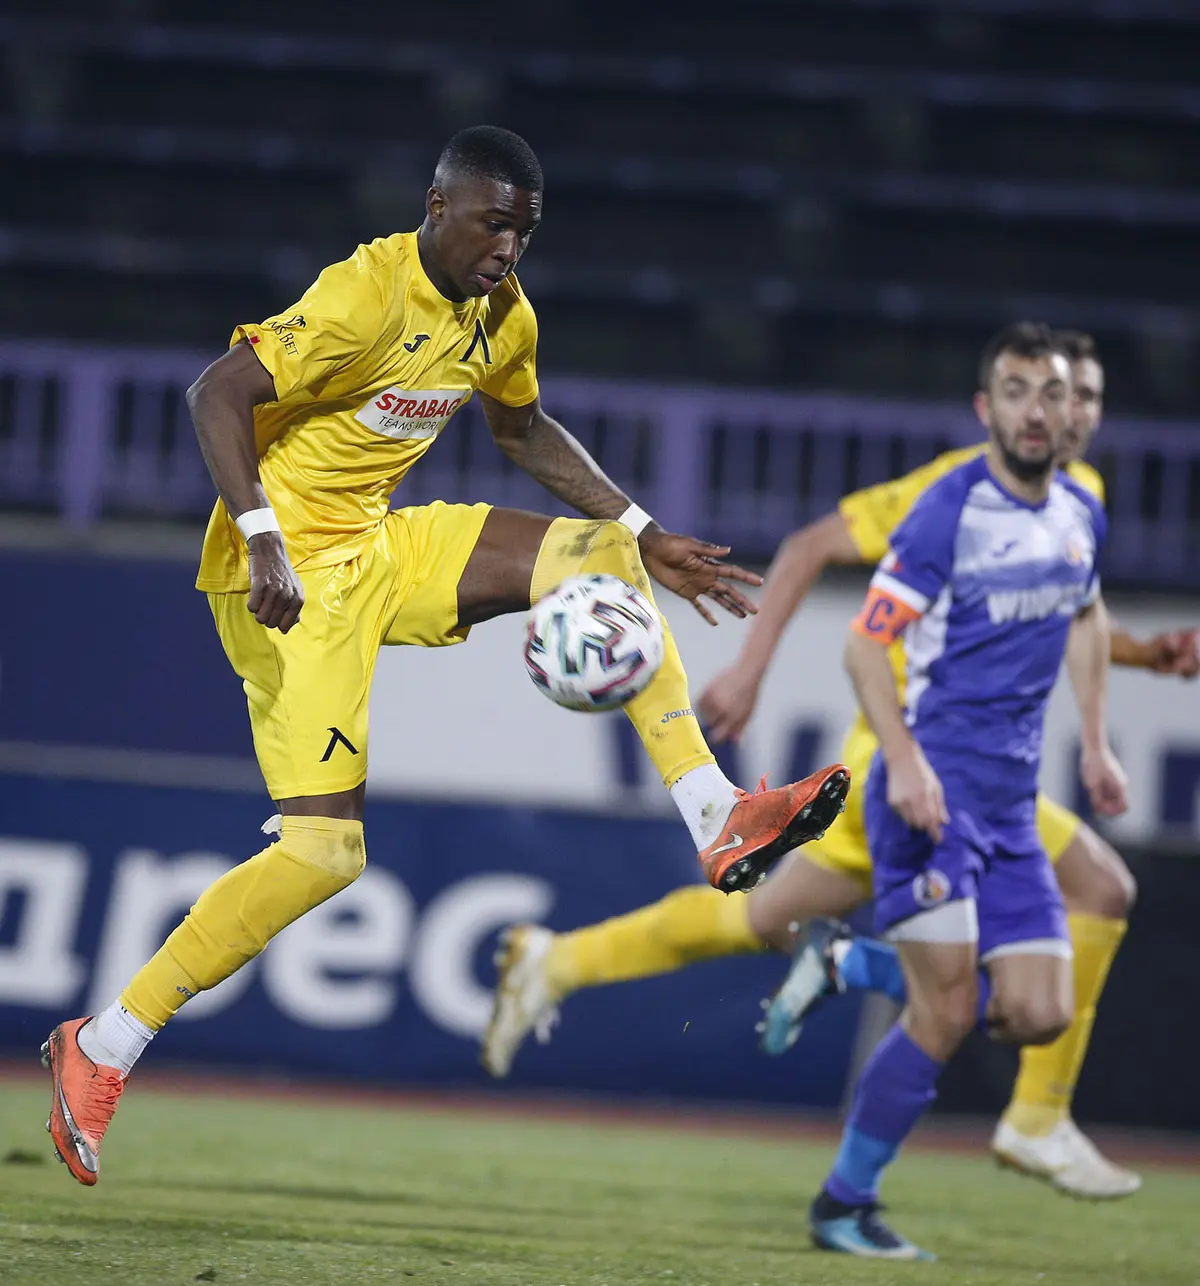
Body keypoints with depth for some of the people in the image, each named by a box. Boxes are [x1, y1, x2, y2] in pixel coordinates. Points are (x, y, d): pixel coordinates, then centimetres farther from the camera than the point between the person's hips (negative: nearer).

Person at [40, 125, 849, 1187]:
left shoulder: (505, 318, 5)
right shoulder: (365, 296, -21)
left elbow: (524, 430, 24)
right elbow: (216, 393, -24)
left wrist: (644, 534, 19)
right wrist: (263, 539, -35)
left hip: (381, 549, 8)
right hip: (293, 572, -8)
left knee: (598, 554, -5)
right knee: (326, 850, -15)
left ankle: (719, 822, -7)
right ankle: (101, 1048, -7)